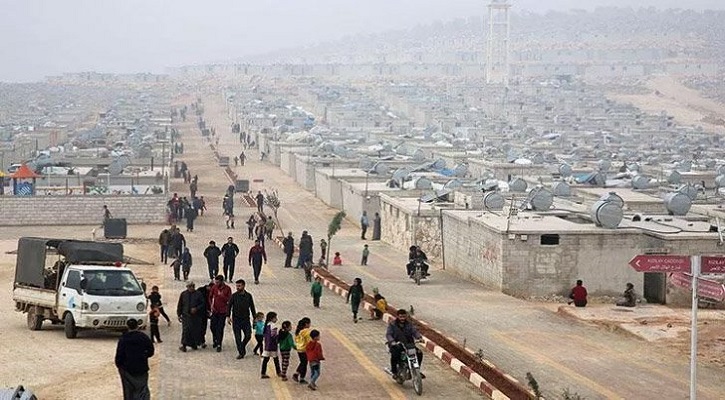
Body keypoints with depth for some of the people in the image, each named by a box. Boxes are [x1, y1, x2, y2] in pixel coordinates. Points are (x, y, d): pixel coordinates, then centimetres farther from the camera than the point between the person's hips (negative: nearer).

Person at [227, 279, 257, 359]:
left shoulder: (248, 296, 2)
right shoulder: (234, 296, -3)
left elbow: (252, 307, 10)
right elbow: (229, 307, -3)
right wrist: (228, 316, -15)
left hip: (246, 319, 1)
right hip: (236, 320, -1)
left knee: (248, 335, -3)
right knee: (238, 337, -1)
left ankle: (242, 346, 25)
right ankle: (241, 353, 8)